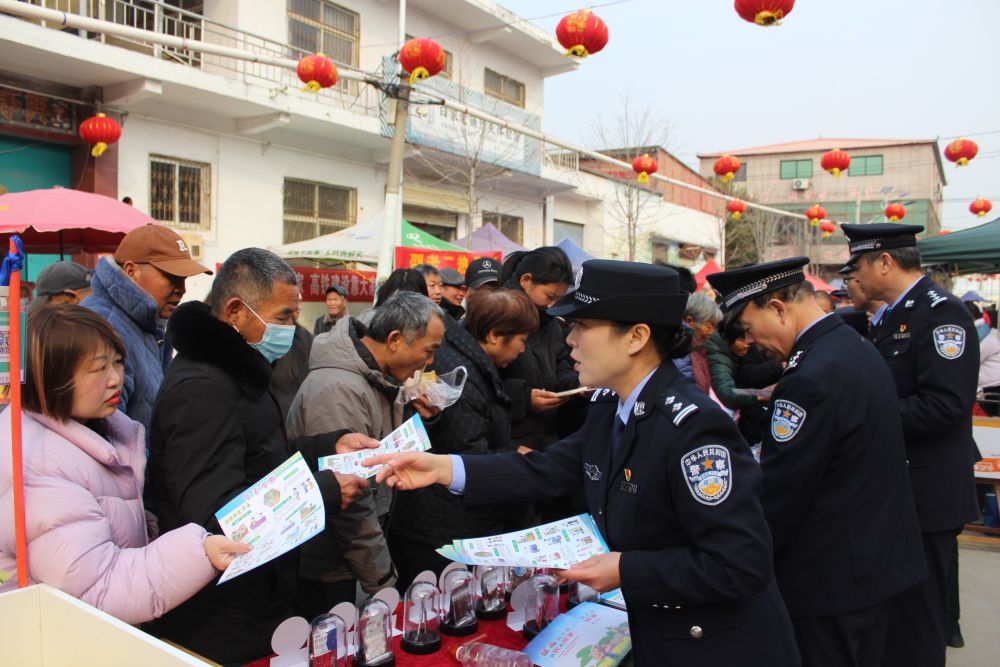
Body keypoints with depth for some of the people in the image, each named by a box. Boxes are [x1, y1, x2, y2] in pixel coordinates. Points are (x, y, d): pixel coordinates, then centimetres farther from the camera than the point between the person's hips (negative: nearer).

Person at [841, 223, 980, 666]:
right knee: (891, 610, 21)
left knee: (914, 629, 3)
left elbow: (944, 404, -27)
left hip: (926, 496, -9)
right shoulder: (895, 314, 13)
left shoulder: (941, 311, -17)